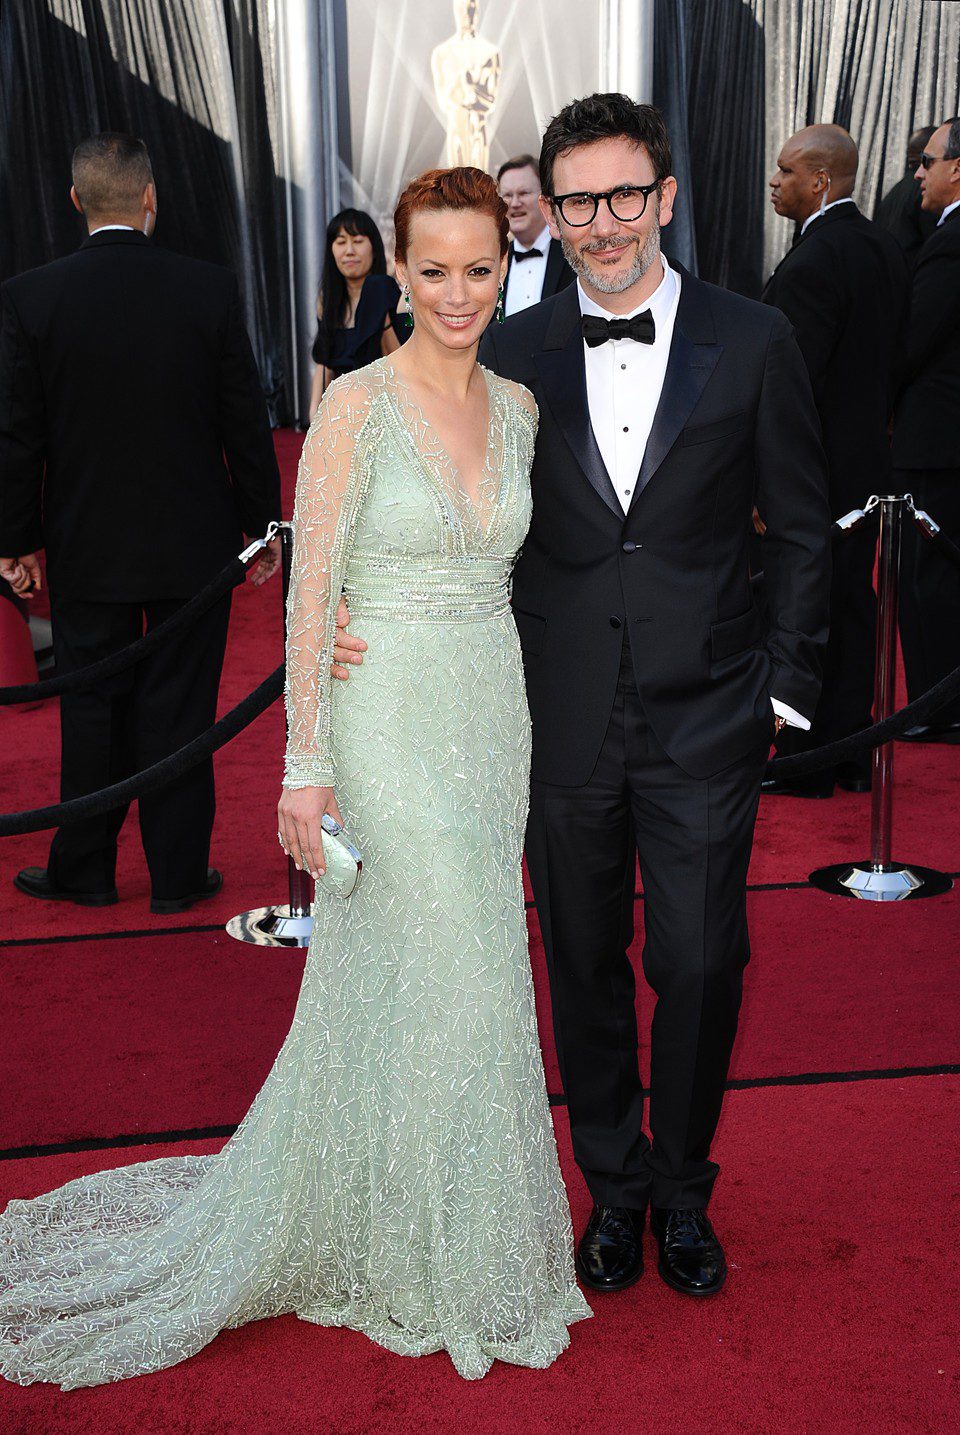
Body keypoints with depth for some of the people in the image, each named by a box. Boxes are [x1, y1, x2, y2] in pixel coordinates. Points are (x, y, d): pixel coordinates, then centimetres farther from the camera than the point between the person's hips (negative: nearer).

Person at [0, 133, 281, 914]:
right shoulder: (212, 289, -8)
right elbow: (246, 422, -4)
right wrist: (264, 523, 7)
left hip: (87, 549, 1)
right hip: (195, 546, 0)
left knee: (92, 711, 13)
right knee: (180, 712, 9)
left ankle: (85, 870, 26)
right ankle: (178, 875, 19)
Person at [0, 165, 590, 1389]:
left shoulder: (518, 408, 8)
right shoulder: (356, 405, -11)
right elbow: (310, 590, -12)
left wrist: (515, 730, 7)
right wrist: (305, 764, -14)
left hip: (495, 714, 6)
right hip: (389, 717, -6)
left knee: (465, 964, 15)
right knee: (428, 978, 0)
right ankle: (426, 1256, 22)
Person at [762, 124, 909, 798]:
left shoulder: (811, 262, -19)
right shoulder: (887, 248, 9)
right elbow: (895, 358, 14)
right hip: (869, 464, 9)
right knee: (853, 604, 15)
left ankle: (805, 762, 11)